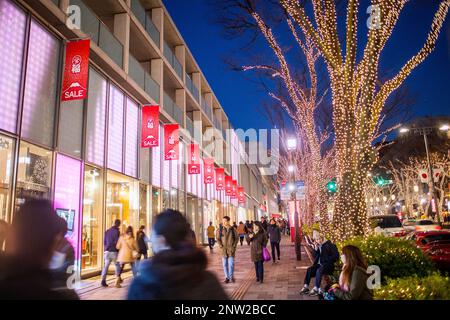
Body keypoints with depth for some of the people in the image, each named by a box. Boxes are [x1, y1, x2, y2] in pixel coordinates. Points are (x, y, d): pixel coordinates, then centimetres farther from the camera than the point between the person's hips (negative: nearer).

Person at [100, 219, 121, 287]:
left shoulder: (107, 231, 9)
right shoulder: (117, 231, -11)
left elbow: (104, 242, 13)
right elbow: (117, 242, -13)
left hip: (107, 251, 5)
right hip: (114, 251, -5)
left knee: (106, 266, 3)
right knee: (117, 265, 11)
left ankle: (103, 280, -5)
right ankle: (118, 278, 18)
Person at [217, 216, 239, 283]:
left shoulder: (233, 229, -1)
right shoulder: (220, 230, 1)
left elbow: (237, 238, 4)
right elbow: (218, 239, 4)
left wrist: (234, 246, -5)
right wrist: (221, 246, -7)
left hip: (231, 249, -1)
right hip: (223, 249, 1)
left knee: (231, 264, -3)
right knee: (225, 264, 5)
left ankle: (231, 276, 15)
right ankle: (227, 277, 17)